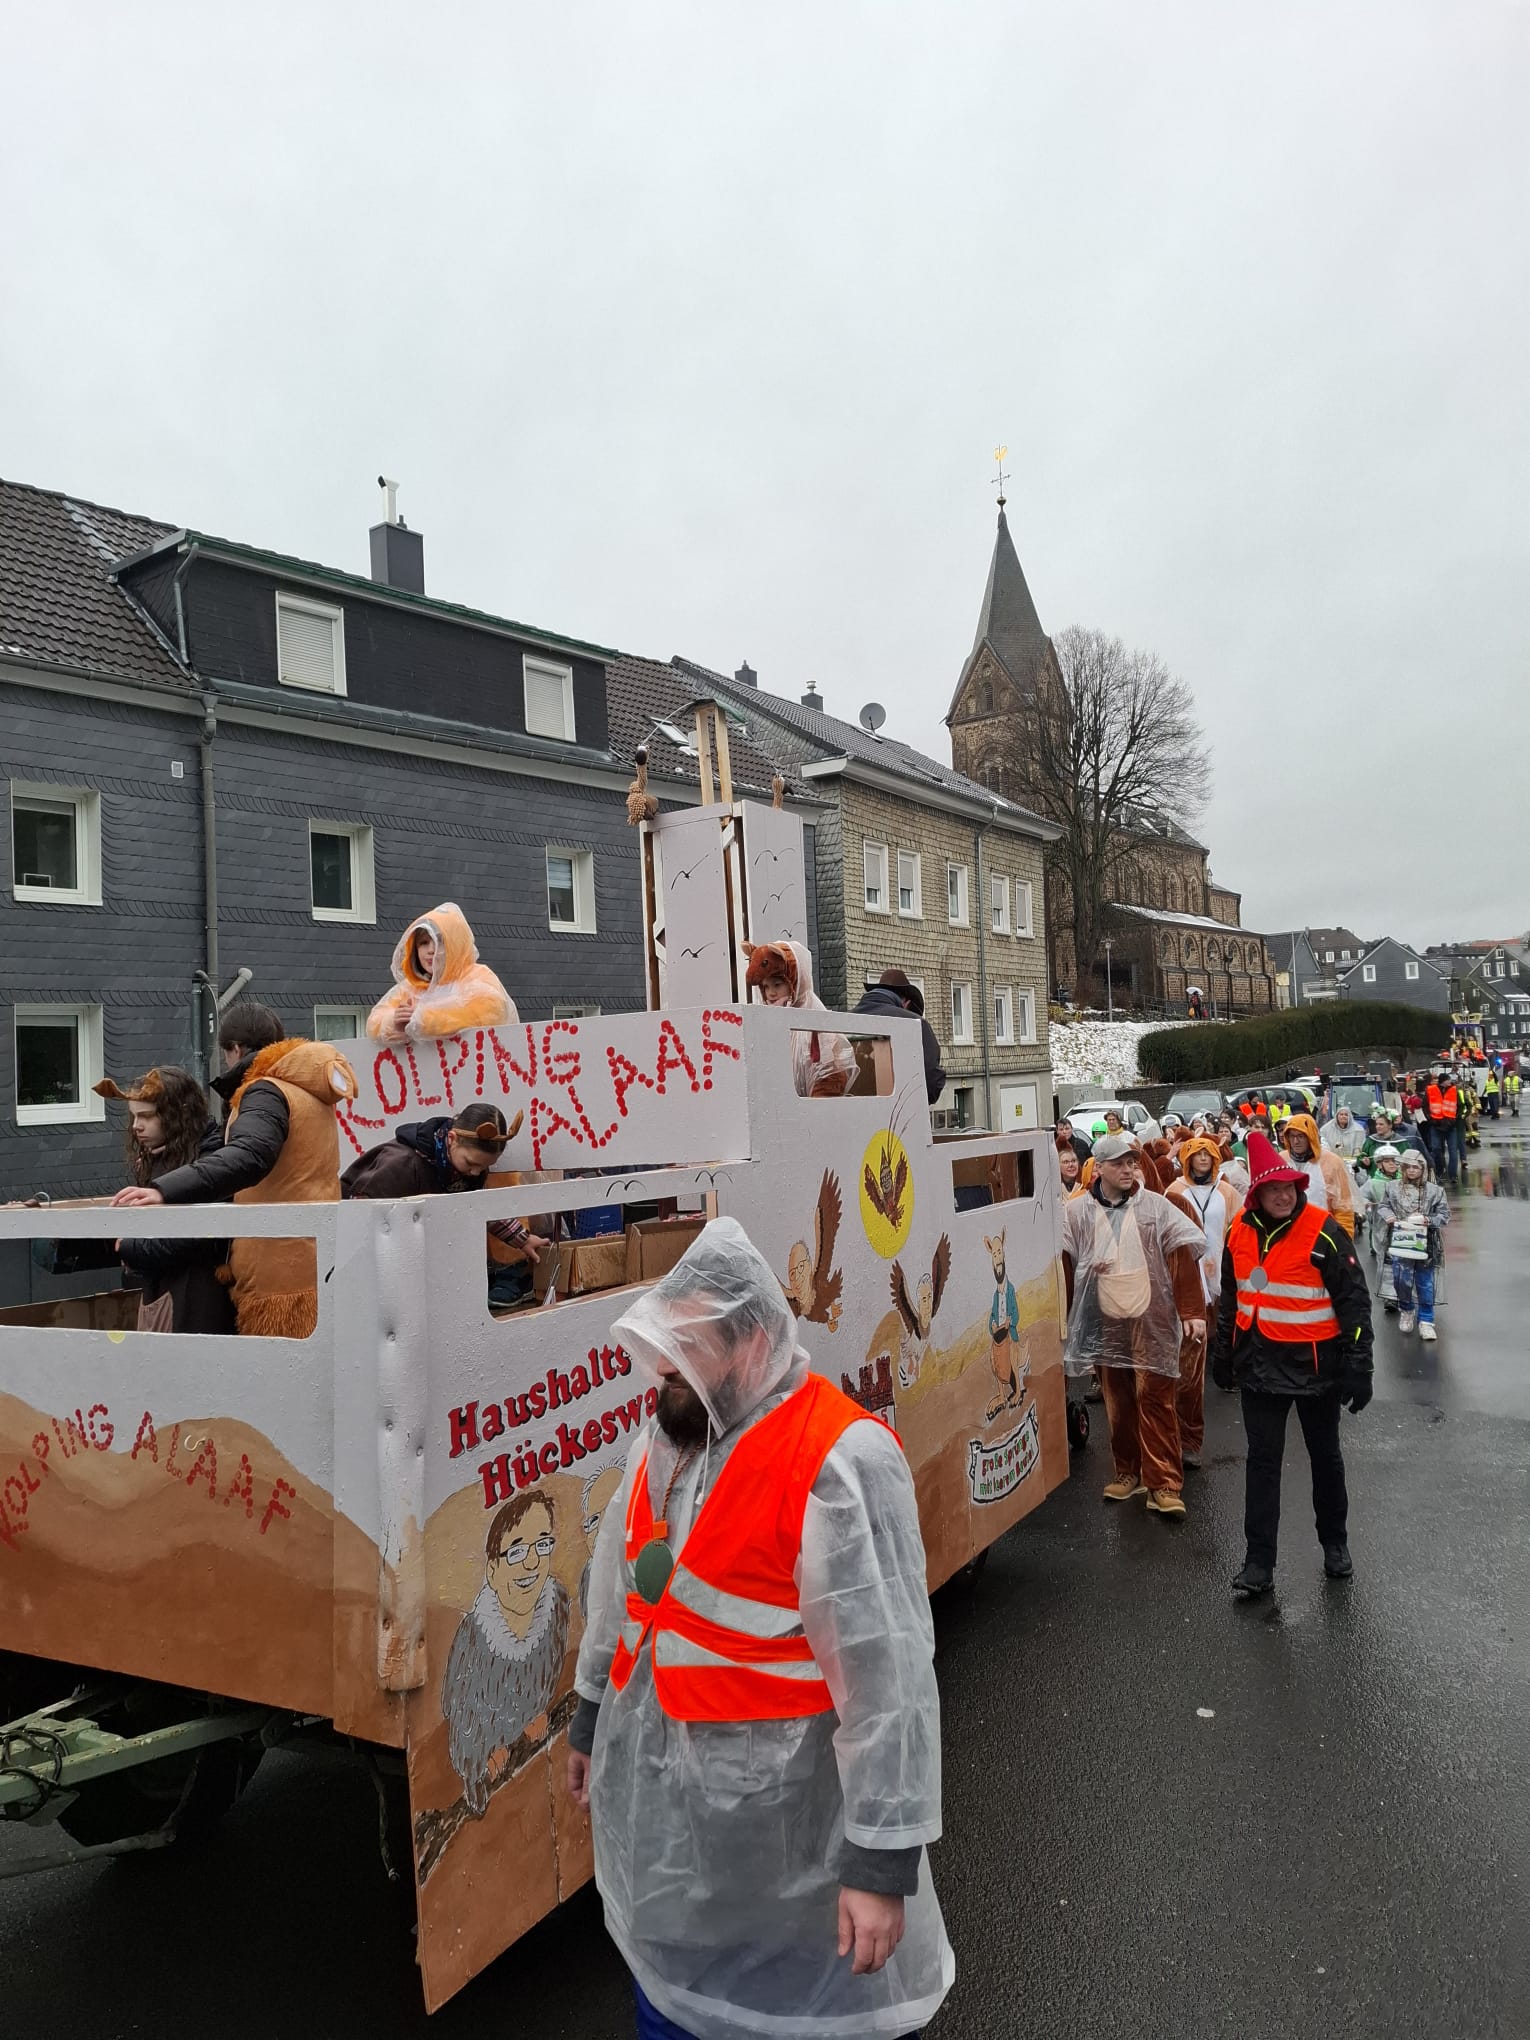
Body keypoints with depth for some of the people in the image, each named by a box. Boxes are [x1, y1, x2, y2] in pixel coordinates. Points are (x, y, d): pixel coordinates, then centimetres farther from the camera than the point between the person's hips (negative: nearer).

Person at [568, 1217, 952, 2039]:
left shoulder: (839, 1462, -26)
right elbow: (621, 1589, 13)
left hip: (770, 1801, -7)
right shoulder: (663, 1434, 0)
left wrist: (882, 1858, -20)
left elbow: (889, 1671, -23)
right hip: (647, 1785, 7)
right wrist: (590, 1717, 21)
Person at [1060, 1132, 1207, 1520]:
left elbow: (1183, 1256, -4)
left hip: (1152, 1320, -1)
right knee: (1117, 1401, 11)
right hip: (1105, 1323, 2)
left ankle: (1164, 1483, 5)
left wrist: (1192, 1311, -10)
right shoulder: (1076, 1212, 0)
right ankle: (1128, 1471, 27)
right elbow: (1060, 1264, 0)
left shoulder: (1156, 1206, -1)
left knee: (1155, 1399, -2)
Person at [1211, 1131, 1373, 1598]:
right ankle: (1258, 1562, 13)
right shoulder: (1240, 1232, -1)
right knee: (1262, 1462, 6)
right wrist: (1223, 1356, 15)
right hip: (1260, 1365, 3)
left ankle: (1335, 1543, 36)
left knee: (1325, 1457, 16)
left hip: (1315, 1365, -3)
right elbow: (1230, 1298, 12)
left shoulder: (1323, 1233, -15)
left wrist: (1357, 1367, -13)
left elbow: (1355, 1302, -12)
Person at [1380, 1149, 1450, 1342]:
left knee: (1425, 1283, 4)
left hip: (1425, 1243, 0)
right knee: (1401, 1279, -5)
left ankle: (1426, 1321, 16)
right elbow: (1384, 1206, 13)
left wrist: (1428, 1220, -14)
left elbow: (1445, 1216, 3)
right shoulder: (1392, 1187, 6)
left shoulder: (1434, 1190, 2)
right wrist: (1388, 1216, -9)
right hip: (1400, 1241, 0)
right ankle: (1407, 1310, 24)